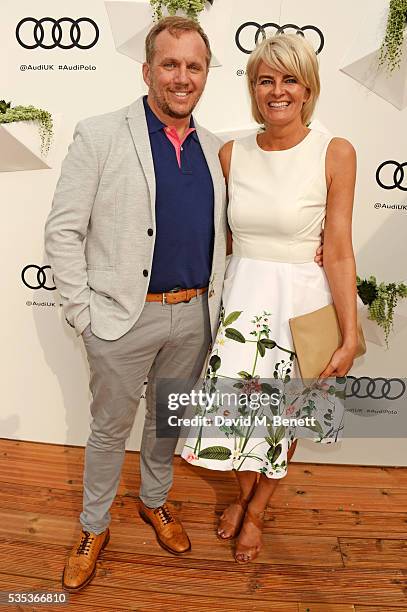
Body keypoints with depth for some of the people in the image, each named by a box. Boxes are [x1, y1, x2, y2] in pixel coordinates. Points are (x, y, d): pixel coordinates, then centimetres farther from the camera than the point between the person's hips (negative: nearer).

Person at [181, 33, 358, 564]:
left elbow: (338, 252, -10)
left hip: (301, 301, -2)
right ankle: (244, 493, 45)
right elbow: (222, 237, 8)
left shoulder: (335, 154, -9)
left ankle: (256, 511, 41)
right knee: (238, 405, 13)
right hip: (242, 297, 3)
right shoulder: (232, 154, 1)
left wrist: (350, 335, -11)